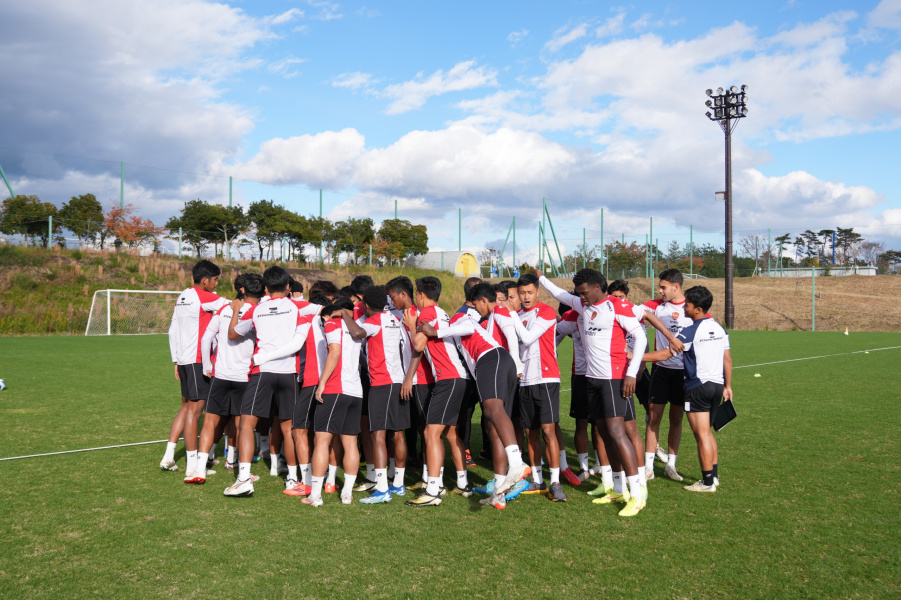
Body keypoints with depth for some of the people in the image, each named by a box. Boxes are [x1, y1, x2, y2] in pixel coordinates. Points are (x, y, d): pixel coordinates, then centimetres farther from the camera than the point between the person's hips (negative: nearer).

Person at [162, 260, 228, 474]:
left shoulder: (182, 297, 15)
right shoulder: (204, 297, -11)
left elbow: (173, 330, 17)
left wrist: (176, 360, 20)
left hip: (183, 360, 9)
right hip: (198, 360, -9)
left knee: (186, 406, 17)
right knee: (195, 409, -4)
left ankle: (168, 456, 17)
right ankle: (192, 465, 1)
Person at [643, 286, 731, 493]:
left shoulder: (691, 332, -15)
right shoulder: (719, 328, 8)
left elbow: (664, 354, -16)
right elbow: (727, 360, 12)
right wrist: (727, 386, 21)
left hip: (698, 387, -8)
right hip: (717, 385, 8)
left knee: (702, 435, -1)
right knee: (707, 432, 19)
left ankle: (707, 482, 5)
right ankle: (714, 475, 24)